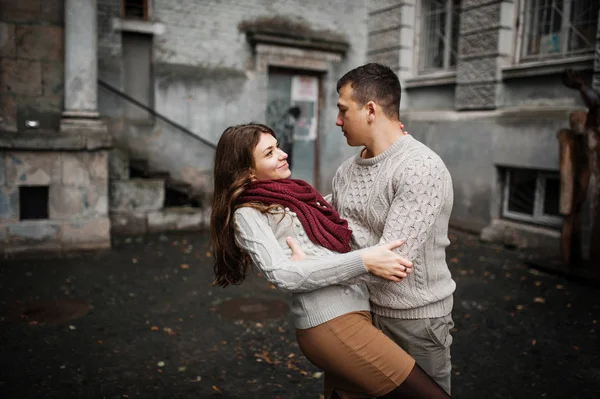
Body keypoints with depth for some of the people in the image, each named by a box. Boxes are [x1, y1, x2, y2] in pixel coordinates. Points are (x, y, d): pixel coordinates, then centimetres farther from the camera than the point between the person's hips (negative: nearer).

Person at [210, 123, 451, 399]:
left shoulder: (292, 195, 18)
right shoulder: (248, 214, -4)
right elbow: (283, 275, -18)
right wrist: (364, 261, -22)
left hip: (347, 314, 9)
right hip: (332, 324, -8)